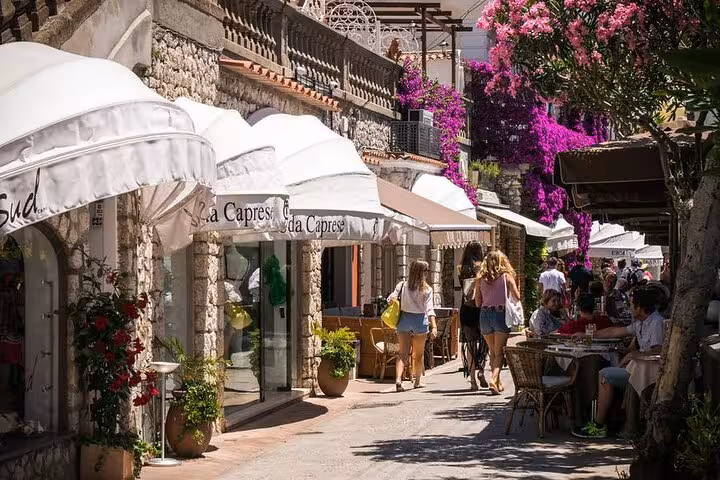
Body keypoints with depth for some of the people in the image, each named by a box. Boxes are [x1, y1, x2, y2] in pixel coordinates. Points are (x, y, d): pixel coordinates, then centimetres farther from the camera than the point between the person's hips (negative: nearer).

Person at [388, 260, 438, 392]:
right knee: (419, 354, 17)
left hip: (404, 319, 1)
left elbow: (391, 299, -9)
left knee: (403, 353, 2)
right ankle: (418, 381, 29)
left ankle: (398, 379, -19)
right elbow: (429, 309, -13)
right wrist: (434, 326, -16)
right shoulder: (427, 289, -6)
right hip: (420, 321, -1)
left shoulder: (402, 285, 0)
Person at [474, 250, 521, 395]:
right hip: (501, 314, -3)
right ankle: (494, 378, -23)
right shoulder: (506, 276, -2)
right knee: (499, 352, 0)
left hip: (485, 314, 3)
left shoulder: (481, 279, 4)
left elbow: (478, 303, 5)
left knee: (492, 352, 17)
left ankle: (497, 383, 22)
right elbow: (517, 297, -2)